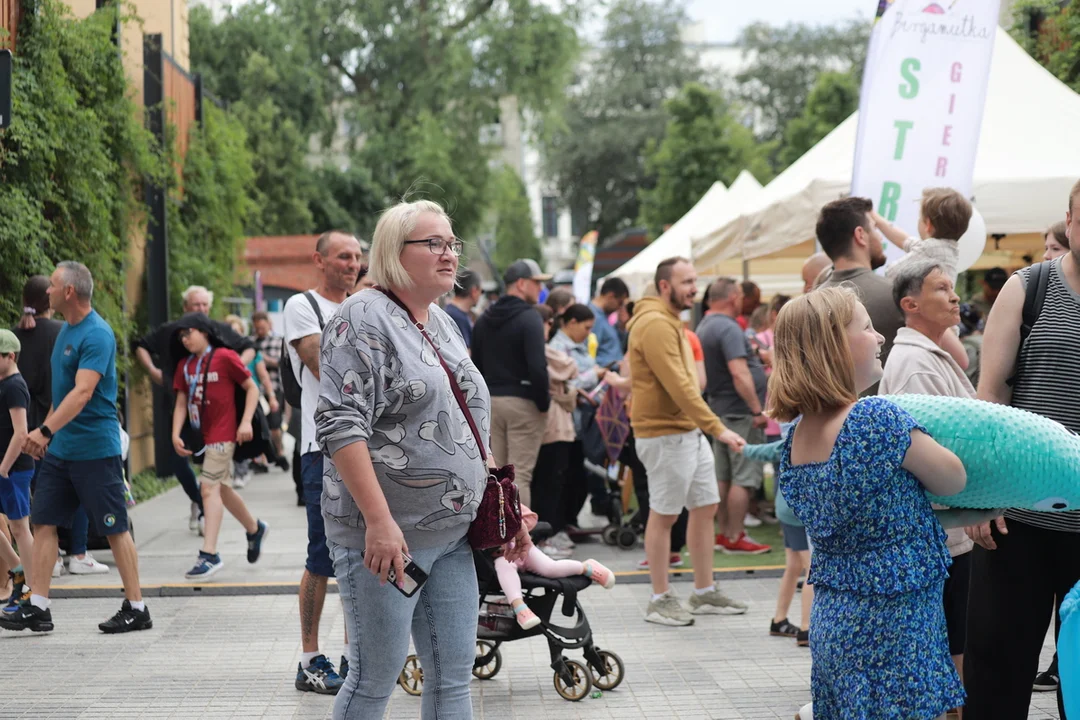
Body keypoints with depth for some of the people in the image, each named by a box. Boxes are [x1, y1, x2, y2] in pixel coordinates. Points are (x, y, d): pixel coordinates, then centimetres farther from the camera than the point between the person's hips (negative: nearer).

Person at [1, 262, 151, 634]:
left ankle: (136, 609, 9)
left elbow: (82, 393, -26)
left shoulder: (97, 335, -17)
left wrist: (46, 430, -32)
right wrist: (46, 430, 19)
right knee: (43, 521, 5)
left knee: (115, 529, 0)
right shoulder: (66, 329, 12)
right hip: (60, 448, 9)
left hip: (95, 449, -9)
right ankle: (37, 608, 9)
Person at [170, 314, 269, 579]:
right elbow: (181, 403, 9)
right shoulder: (185, 366, 9)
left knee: (209, 488, -15)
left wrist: (246, 421, -14)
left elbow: (252, 388, -5)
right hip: (202, 435, 7)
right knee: (221, 488, 17)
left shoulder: (224, 357, -8)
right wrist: (175, 434, -3)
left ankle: (209, 554, -17)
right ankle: (255, 529, 39)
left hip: (222, 433, -7)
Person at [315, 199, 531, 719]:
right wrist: (379, 520, -27)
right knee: (376, 678, 0)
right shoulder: (364, 318, -11)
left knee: (452, 676, 9)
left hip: (453, 535, 8)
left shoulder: (444, 325, 15)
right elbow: (341, 424, -20)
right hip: (388, 537, -8)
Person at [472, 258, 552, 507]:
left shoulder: (484, 320, 12)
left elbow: (476, 365, 14)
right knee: (520, 474, -5)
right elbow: (537, 366, -21)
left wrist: (484, 398, 17)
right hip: (522, 402, -7)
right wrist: (543, 402, -10)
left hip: (491, 402, 7)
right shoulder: (529, 318, -12)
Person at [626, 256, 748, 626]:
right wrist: (717, 428, -25)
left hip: (689, 432, 10)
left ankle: (704, 592, 21)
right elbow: (679, 387, -24)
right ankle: (660, 600, 8)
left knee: (705, 507, 12)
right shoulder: (655, 324, -18)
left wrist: (706, 428, 17)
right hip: (665, 434, -10)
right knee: (663, 515, -1)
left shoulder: (669, 321, 17)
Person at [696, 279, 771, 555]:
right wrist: (757, 410, -24)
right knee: (744, 478, -5)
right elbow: (739, 374, -26)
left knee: (724, 477, 14)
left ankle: (725, 532, 20)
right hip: (739, 412, -10)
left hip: (718, 408, 10)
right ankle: (735, 538, -3)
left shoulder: (704, 326, 12)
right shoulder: (729, 329, -19)